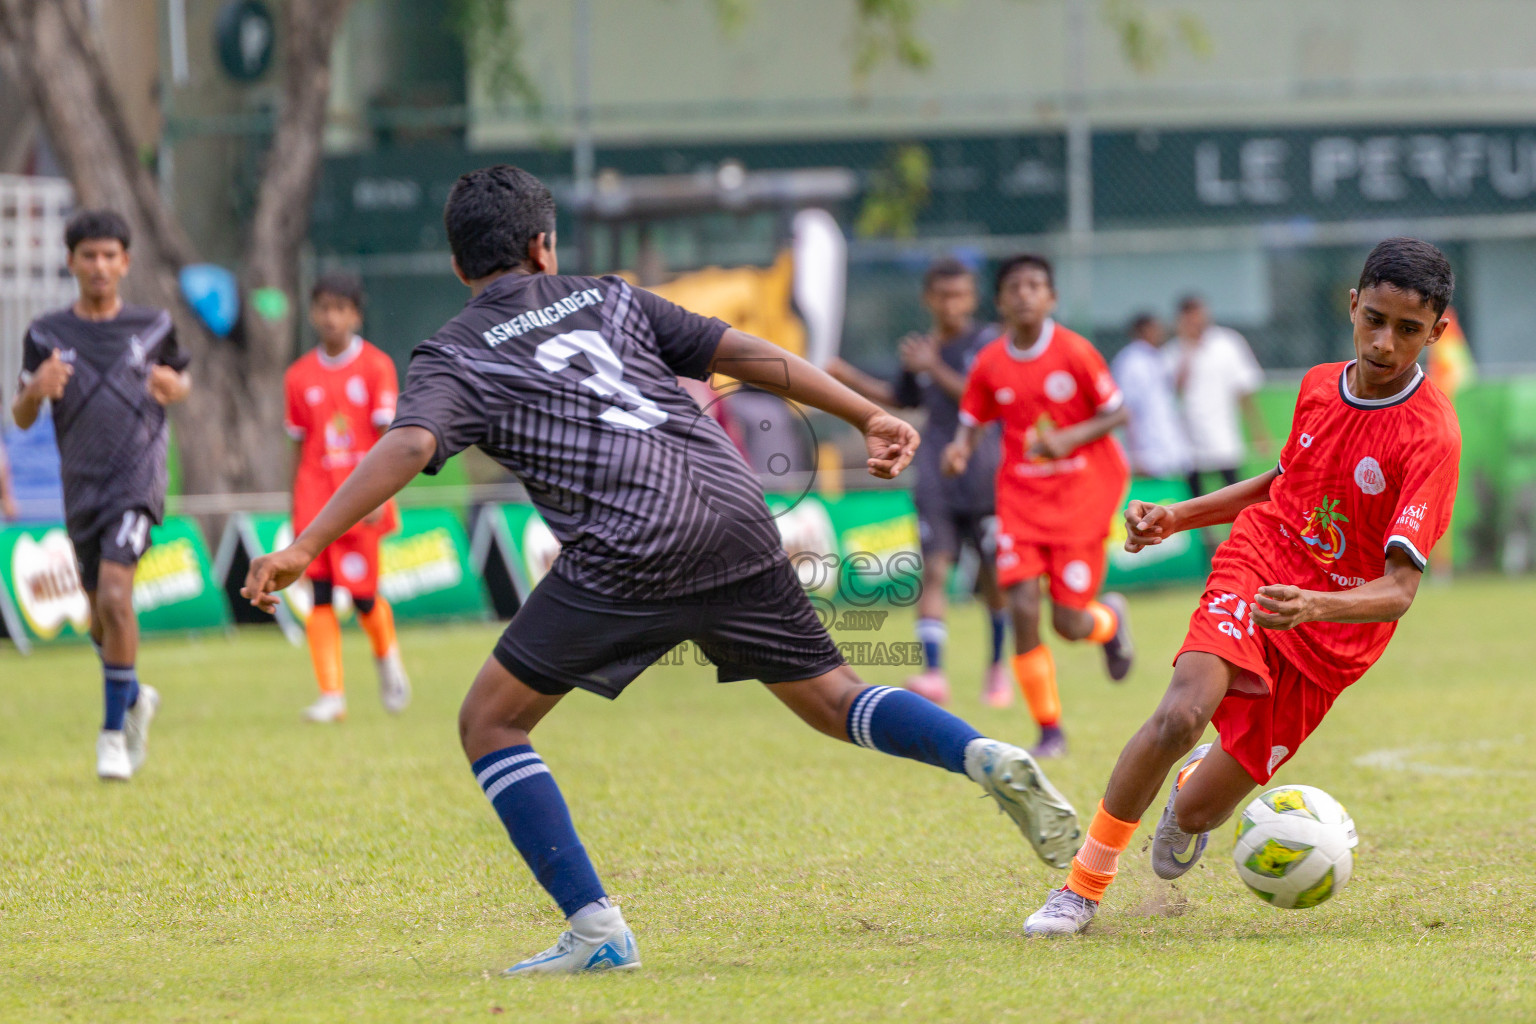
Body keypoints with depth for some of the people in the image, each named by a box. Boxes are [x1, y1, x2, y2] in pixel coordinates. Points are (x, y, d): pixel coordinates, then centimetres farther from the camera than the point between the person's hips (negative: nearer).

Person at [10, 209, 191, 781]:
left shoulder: (152, 326, 4)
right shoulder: (47, 335, 4)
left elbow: (182, 378, 20)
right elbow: (21, 420, 6)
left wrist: (176, 388, -4)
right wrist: (35, 391, -17)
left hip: (138, 477, -3)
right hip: (81, 486, 3)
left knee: (115, 595, -21)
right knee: (100, 615, 11)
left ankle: (114, 732, -12)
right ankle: (135, 699, 40)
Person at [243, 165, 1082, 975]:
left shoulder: (454, 357, 10)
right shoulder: (608, 297, 23)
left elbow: (408, 446, -9)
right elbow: (745, 354, 19)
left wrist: (303, 548, -16)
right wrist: (868, 416, 22)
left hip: (628, 553, -5)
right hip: (736, 519, 5)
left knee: (490, 723, 8)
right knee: (831, 700, 20)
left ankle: (595, 930, -3)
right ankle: (985, 757, -6)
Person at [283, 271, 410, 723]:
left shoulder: (375, 366, -1)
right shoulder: (299, 376, 8)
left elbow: (390, 436, -5)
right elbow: (299, 446, 13)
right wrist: (295, 515, 12)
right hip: (315, 497, 2)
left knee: (362, 594, -2)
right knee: (321, 595, -6)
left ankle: (387, 656, 30)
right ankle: (331, 695, -7)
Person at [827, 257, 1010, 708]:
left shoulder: (988, 342, -4)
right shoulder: (919, 350, 9)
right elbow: (902, 398, 26)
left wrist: (935, 369, -17)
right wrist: (850, 377, 18)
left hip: (985, 478, -3)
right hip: (936, 480, 3)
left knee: (993, 577, 5)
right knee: (934, 569, -12)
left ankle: (997, 666, 26)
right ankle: (933, 673, -20)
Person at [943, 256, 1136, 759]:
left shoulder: (1074, 352, -10)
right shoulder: (990, 364, -3)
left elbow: (1117, 413, -5)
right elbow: (971, 423, 8)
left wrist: (1070, 438, -21)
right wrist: (961, 449, -15)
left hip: (1082, 495, -2)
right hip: (1022, 496, 2)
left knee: (1068, 622, -6)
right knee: (1023, 608, -13)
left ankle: (1110, 618, 35)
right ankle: (1049, 731, 0)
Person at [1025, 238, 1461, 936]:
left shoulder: (1431, 436, -18)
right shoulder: (1319, 386, 0)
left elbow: (1398, 590, -25)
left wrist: (1312, 606, -43)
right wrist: (1177, 517, 13)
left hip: (1333, 633, -3)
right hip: (1255, 564, 3)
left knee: (1194, 814, -2)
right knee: (1182, 714, -30)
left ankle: (1196, 783, 39)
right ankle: (1084, 886, -15)